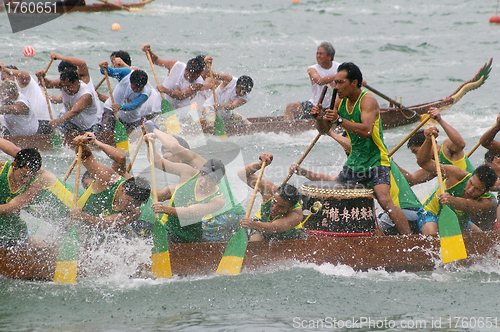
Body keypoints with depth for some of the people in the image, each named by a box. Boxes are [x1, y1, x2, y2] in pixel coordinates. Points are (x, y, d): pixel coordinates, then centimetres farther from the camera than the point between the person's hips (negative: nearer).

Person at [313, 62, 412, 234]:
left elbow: (367, 130, -31)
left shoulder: (368, 100, -16)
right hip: (354, 161, 8)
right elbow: (324, 129, 10)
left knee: (385, 200, -24)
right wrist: (319, 117, -12)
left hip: (376, 161, -8)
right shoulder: (340, 101, 5)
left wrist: (340, 120, -34)